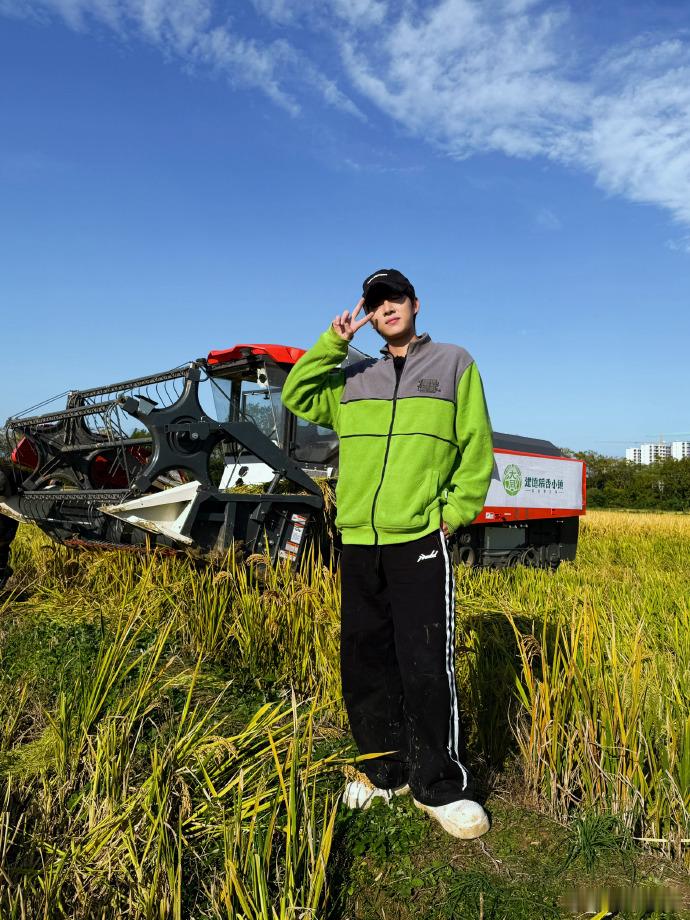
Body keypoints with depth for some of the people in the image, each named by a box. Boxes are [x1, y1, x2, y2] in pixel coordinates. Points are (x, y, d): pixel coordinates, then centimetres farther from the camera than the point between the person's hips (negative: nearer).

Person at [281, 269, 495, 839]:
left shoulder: (455, 364, 8)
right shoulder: (354, 379, 18)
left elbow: (477, 449, 5)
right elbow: (297, 396, 13)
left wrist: (454, 512, -5)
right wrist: (333, 342, 5)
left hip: (420, 541, -4)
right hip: (358, 543, 5)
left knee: (425, 668, -4)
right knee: (365, 663, 10)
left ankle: (440, 787, 14)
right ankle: (387, 772, 28)